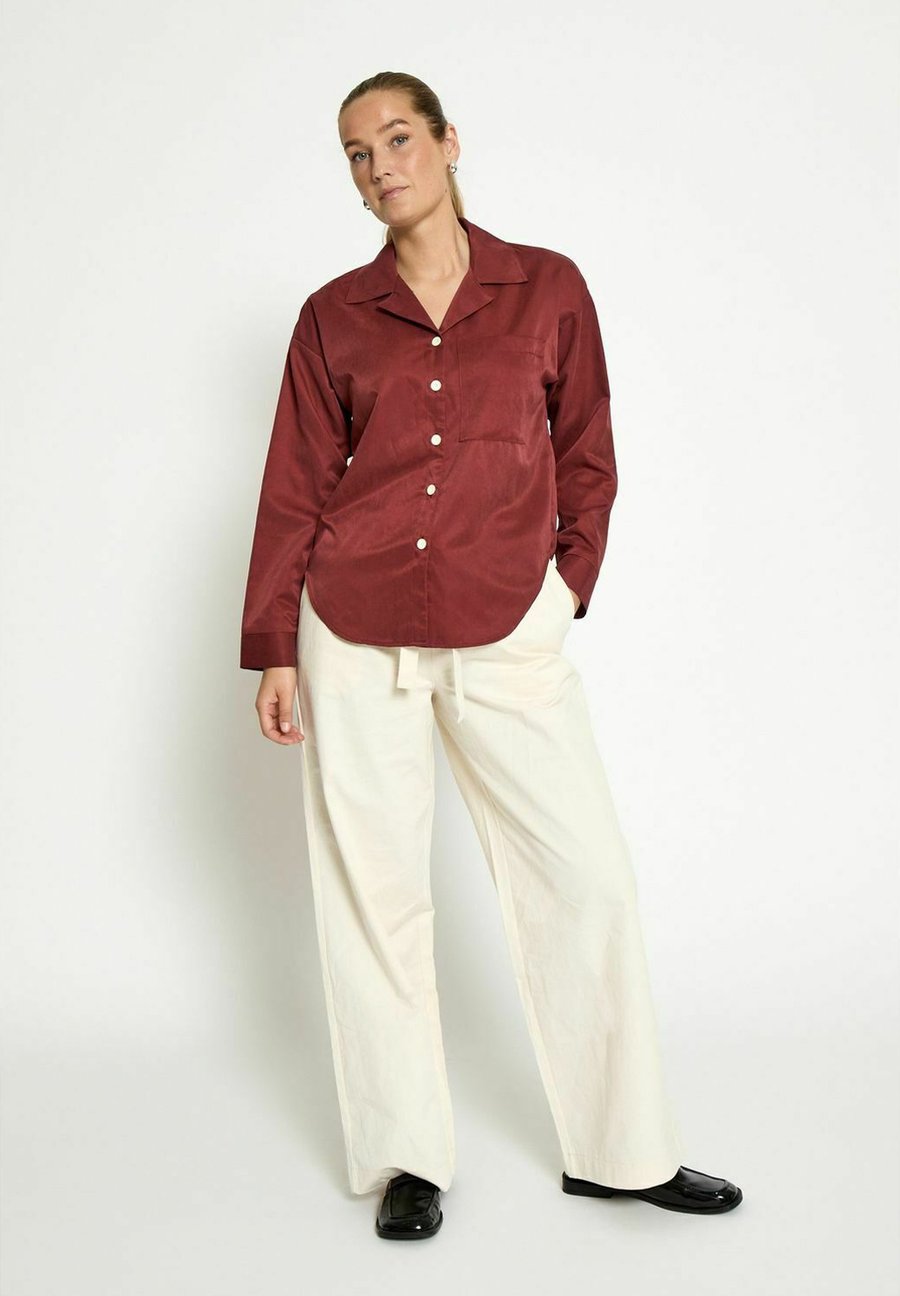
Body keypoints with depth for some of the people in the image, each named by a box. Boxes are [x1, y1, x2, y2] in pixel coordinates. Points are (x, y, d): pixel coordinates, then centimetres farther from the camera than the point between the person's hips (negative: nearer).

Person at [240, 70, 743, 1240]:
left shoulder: (548, 287, 7)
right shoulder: (333, 316, 7)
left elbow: (587, 456, 12)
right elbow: (295, 488, 7)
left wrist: (566, 586, 4)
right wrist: (274, 650, 3)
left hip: (509, 634, 0)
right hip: (355, 632, 1)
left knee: (587, 874, -1)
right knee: (373, 891, 4)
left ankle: (620, 1148, 17)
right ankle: (407, 1157, 20)